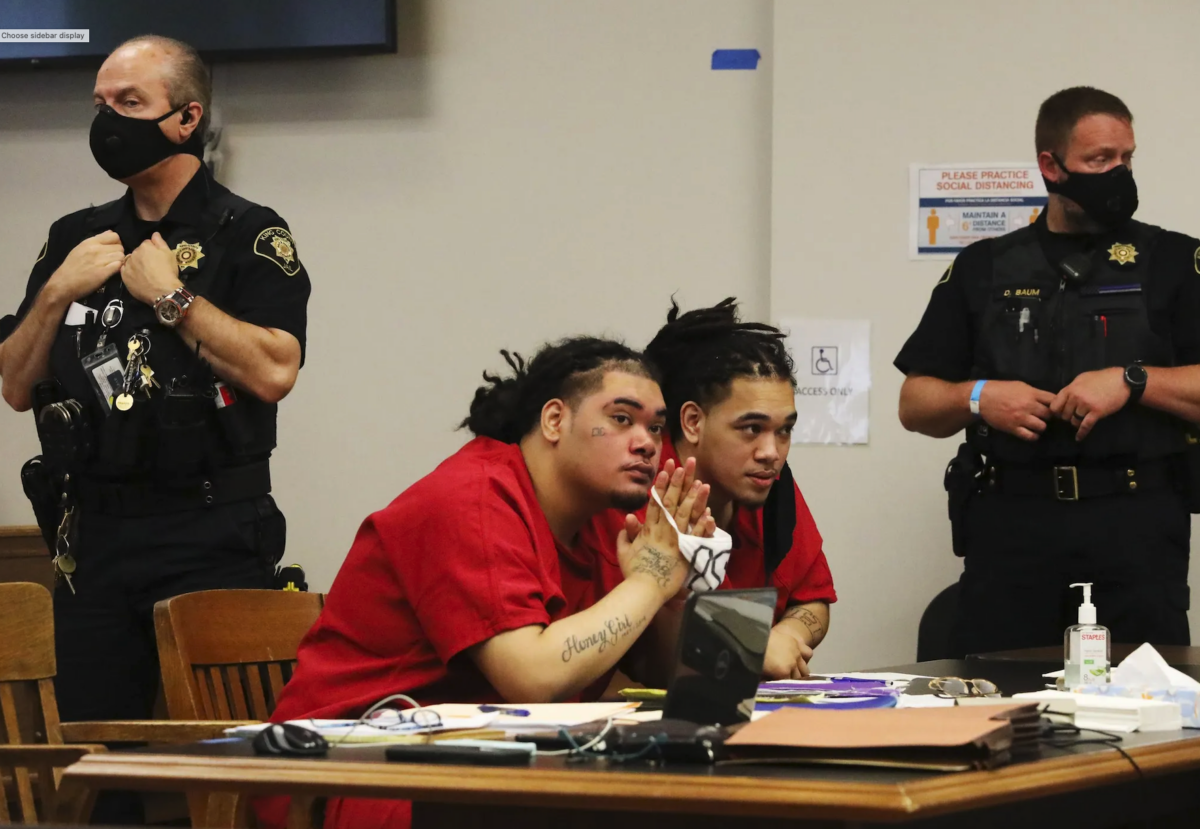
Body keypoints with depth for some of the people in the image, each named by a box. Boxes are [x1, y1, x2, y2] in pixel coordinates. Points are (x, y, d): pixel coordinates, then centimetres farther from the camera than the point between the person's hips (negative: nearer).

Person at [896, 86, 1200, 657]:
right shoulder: (983, 269, 15)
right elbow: (914, 405, 15)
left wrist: (1132, 380, -12)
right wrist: (977, 398, -3)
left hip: (1136, 523, -1)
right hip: (1010, 519, 1)